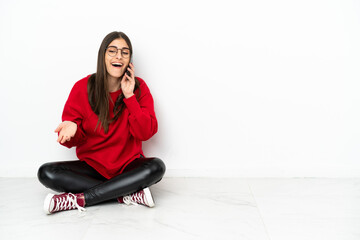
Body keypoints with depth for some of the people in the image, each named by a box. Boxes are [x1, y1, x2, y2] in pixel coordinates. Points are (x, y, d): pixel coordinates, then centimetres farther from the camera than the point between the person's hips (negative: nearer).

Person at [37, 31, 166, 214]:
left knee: (157, 166, -31)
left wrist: (129, 96, -16)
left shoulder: (138, 87, -3)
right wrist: (70, 129, -27)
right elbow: (74, 141, -2)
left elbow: (146, 133, -11)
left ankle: (78, 199, -29)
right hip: (91, 165, 1)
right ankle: (129, 194, -27)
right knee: (46, 173, -22)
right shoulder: (82, 87, -4)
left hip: (128, 165, 0)